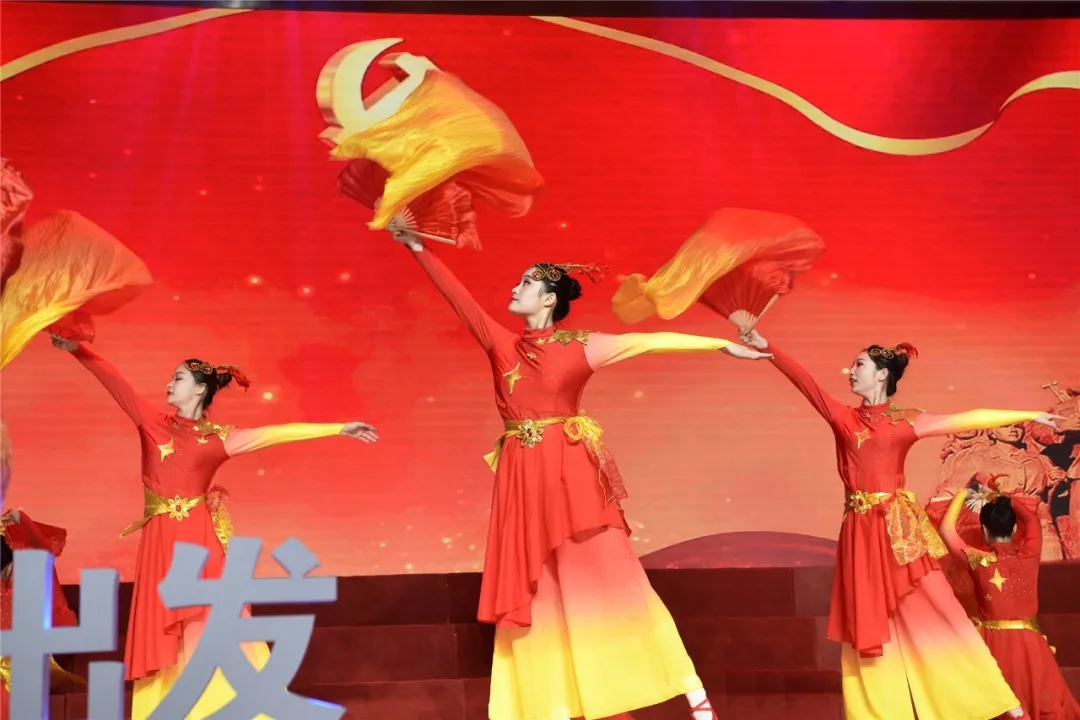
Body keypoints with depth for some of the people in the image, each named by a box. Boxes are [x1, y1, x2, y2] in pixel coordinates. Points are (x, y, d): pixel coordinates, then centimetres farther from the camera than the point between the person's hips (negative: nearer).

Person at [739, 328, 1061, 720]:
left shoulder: (907, 421, 3)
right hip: (861, 530, 3)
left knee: (929, 612, -4)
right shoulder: (843, 418, 8)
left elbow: (968, 420, 4)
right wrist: (767, 347, -11)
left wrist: (1028, 415, 4)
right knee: (869, 622, 3)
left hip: (899, 525, -3)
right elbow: (804, 381, -1)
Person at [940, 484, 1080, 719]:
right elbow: (1031, 509, 10)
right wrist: (998, 497, 14)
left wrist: (961, 495, 13)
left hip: (993, 644, -1)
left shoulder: (978, 561, -10)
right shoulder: (1029, 555, -5)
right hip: (1028, 643, 1)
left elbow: (946, 530, 4)